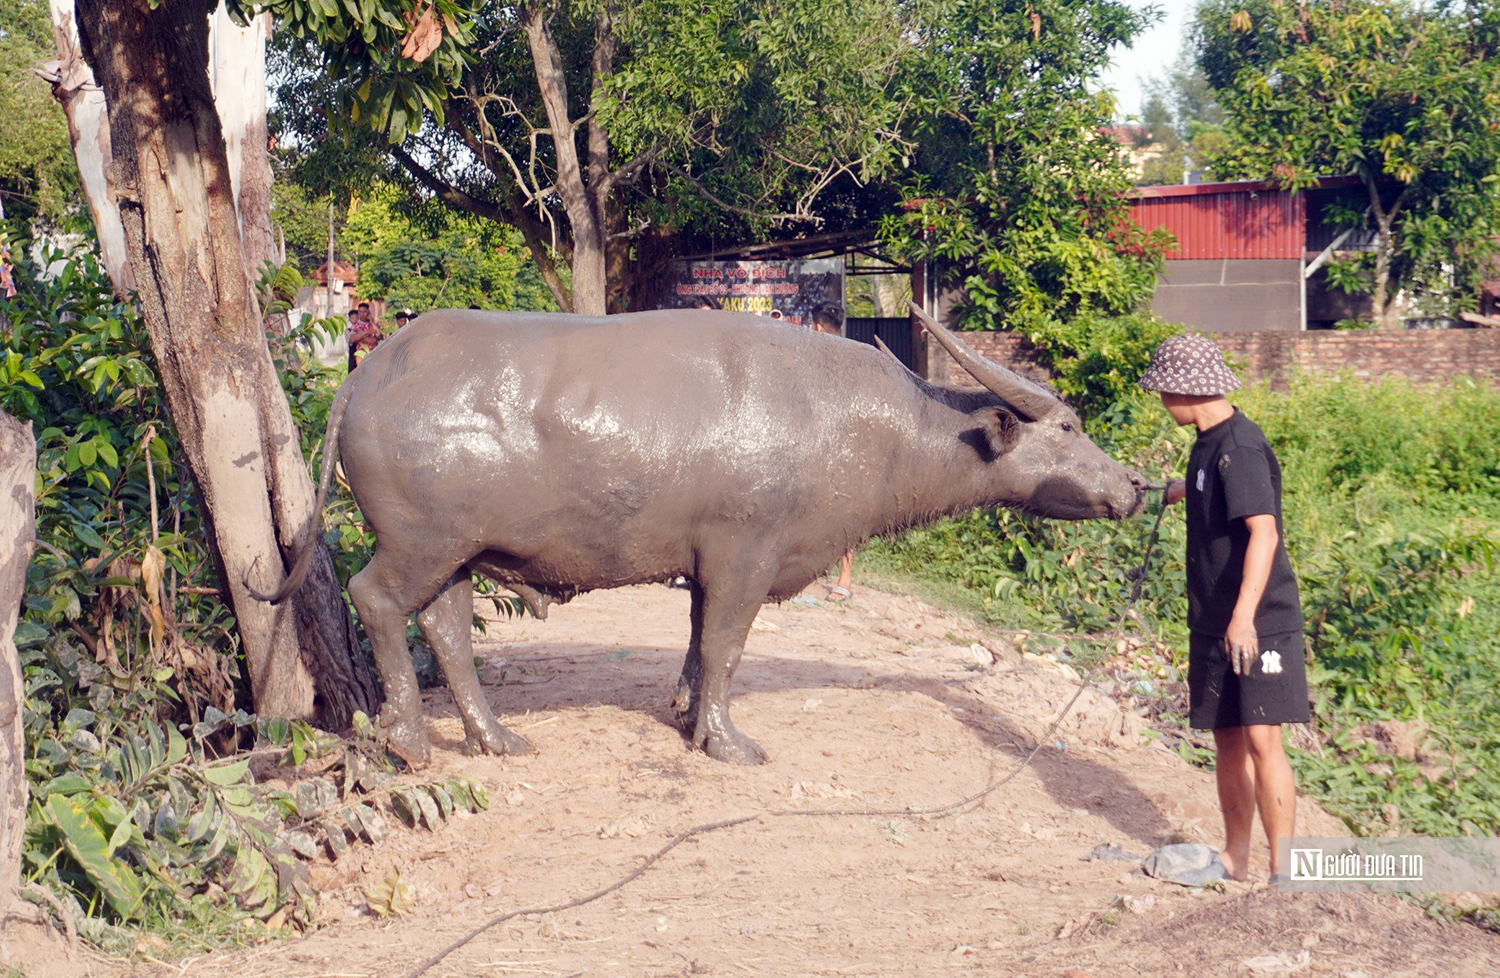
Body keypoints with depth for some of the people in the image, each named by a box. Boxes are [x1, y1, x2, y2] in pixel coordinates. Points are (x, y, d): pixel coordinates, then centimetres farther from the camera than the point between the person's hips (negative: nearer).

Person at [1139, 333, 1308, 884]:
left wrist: (1244, 615, -34)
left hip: (1260, 624, -9)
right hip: (1214, 624, 9)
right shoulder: (1207, 444, 11)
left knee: (1261, 739, -11)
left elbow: (1264, 531, -26)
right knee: (1227, 740, 13)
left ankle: (1282, 874, -8)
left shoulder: (1240, 446, -17)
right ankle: (1235, 859, 22)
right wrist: (1180, 490, 54)